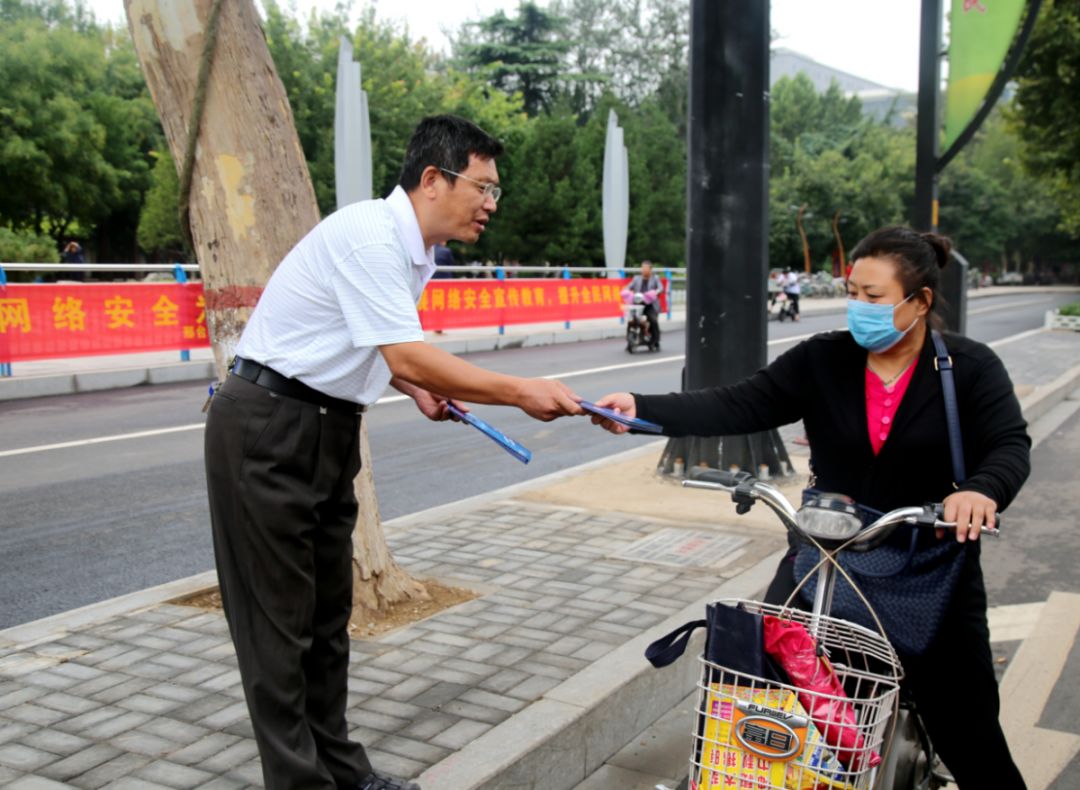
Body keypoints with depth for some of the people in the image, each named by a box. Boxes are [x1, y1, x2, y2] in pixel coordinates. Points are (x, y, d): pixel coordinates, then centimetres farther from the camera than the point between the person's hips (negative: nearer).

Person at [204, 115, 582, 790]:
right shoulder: (368, 236, -21)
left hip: (328, 426, 9)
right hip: (268, 428, -9)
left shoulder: (416, 251, 8)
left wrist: (420, 388, 5)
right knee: (281, 619, -1)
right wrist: (521, 393, -26)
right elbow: (408, 358, -29)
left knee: (329, 610, 14)